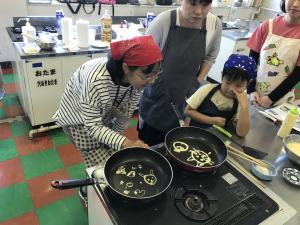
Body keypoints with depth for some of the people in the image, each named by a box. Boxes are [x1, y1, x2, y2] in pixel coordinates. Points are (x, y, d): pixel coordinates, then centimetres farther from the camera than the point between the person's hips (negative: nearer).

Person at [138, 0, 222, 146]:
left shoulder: (215, 24, -9)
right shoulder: (163, 21, -19)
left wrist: (198, 82, 1)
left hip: (186, 97, 3)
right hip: (156, 96, -2)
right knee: (147, 143, 13)